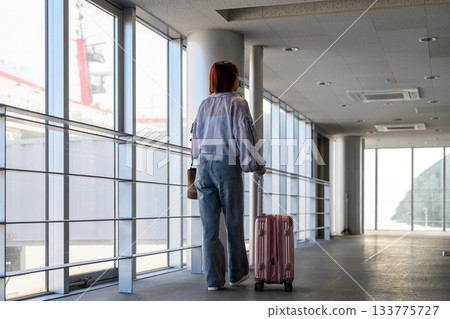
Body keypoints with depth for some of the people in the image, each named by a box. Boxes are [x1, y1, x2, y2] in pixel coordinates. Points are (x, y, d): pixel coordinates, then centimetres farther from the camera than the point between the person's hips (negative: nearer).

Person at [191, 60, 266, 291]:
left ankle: (213, 279, 2)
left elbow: (196, 137, 13)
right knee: (234, 222, 10)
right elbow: (245, 135, -9)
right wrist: (257, 164, -1)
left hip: (204, 166, 4)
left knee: (209, 226, 3)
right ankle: (237, 273, 21)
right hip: (228, 166, -4)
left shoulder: (204, 105, 12)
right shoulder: (237, 103, -3)